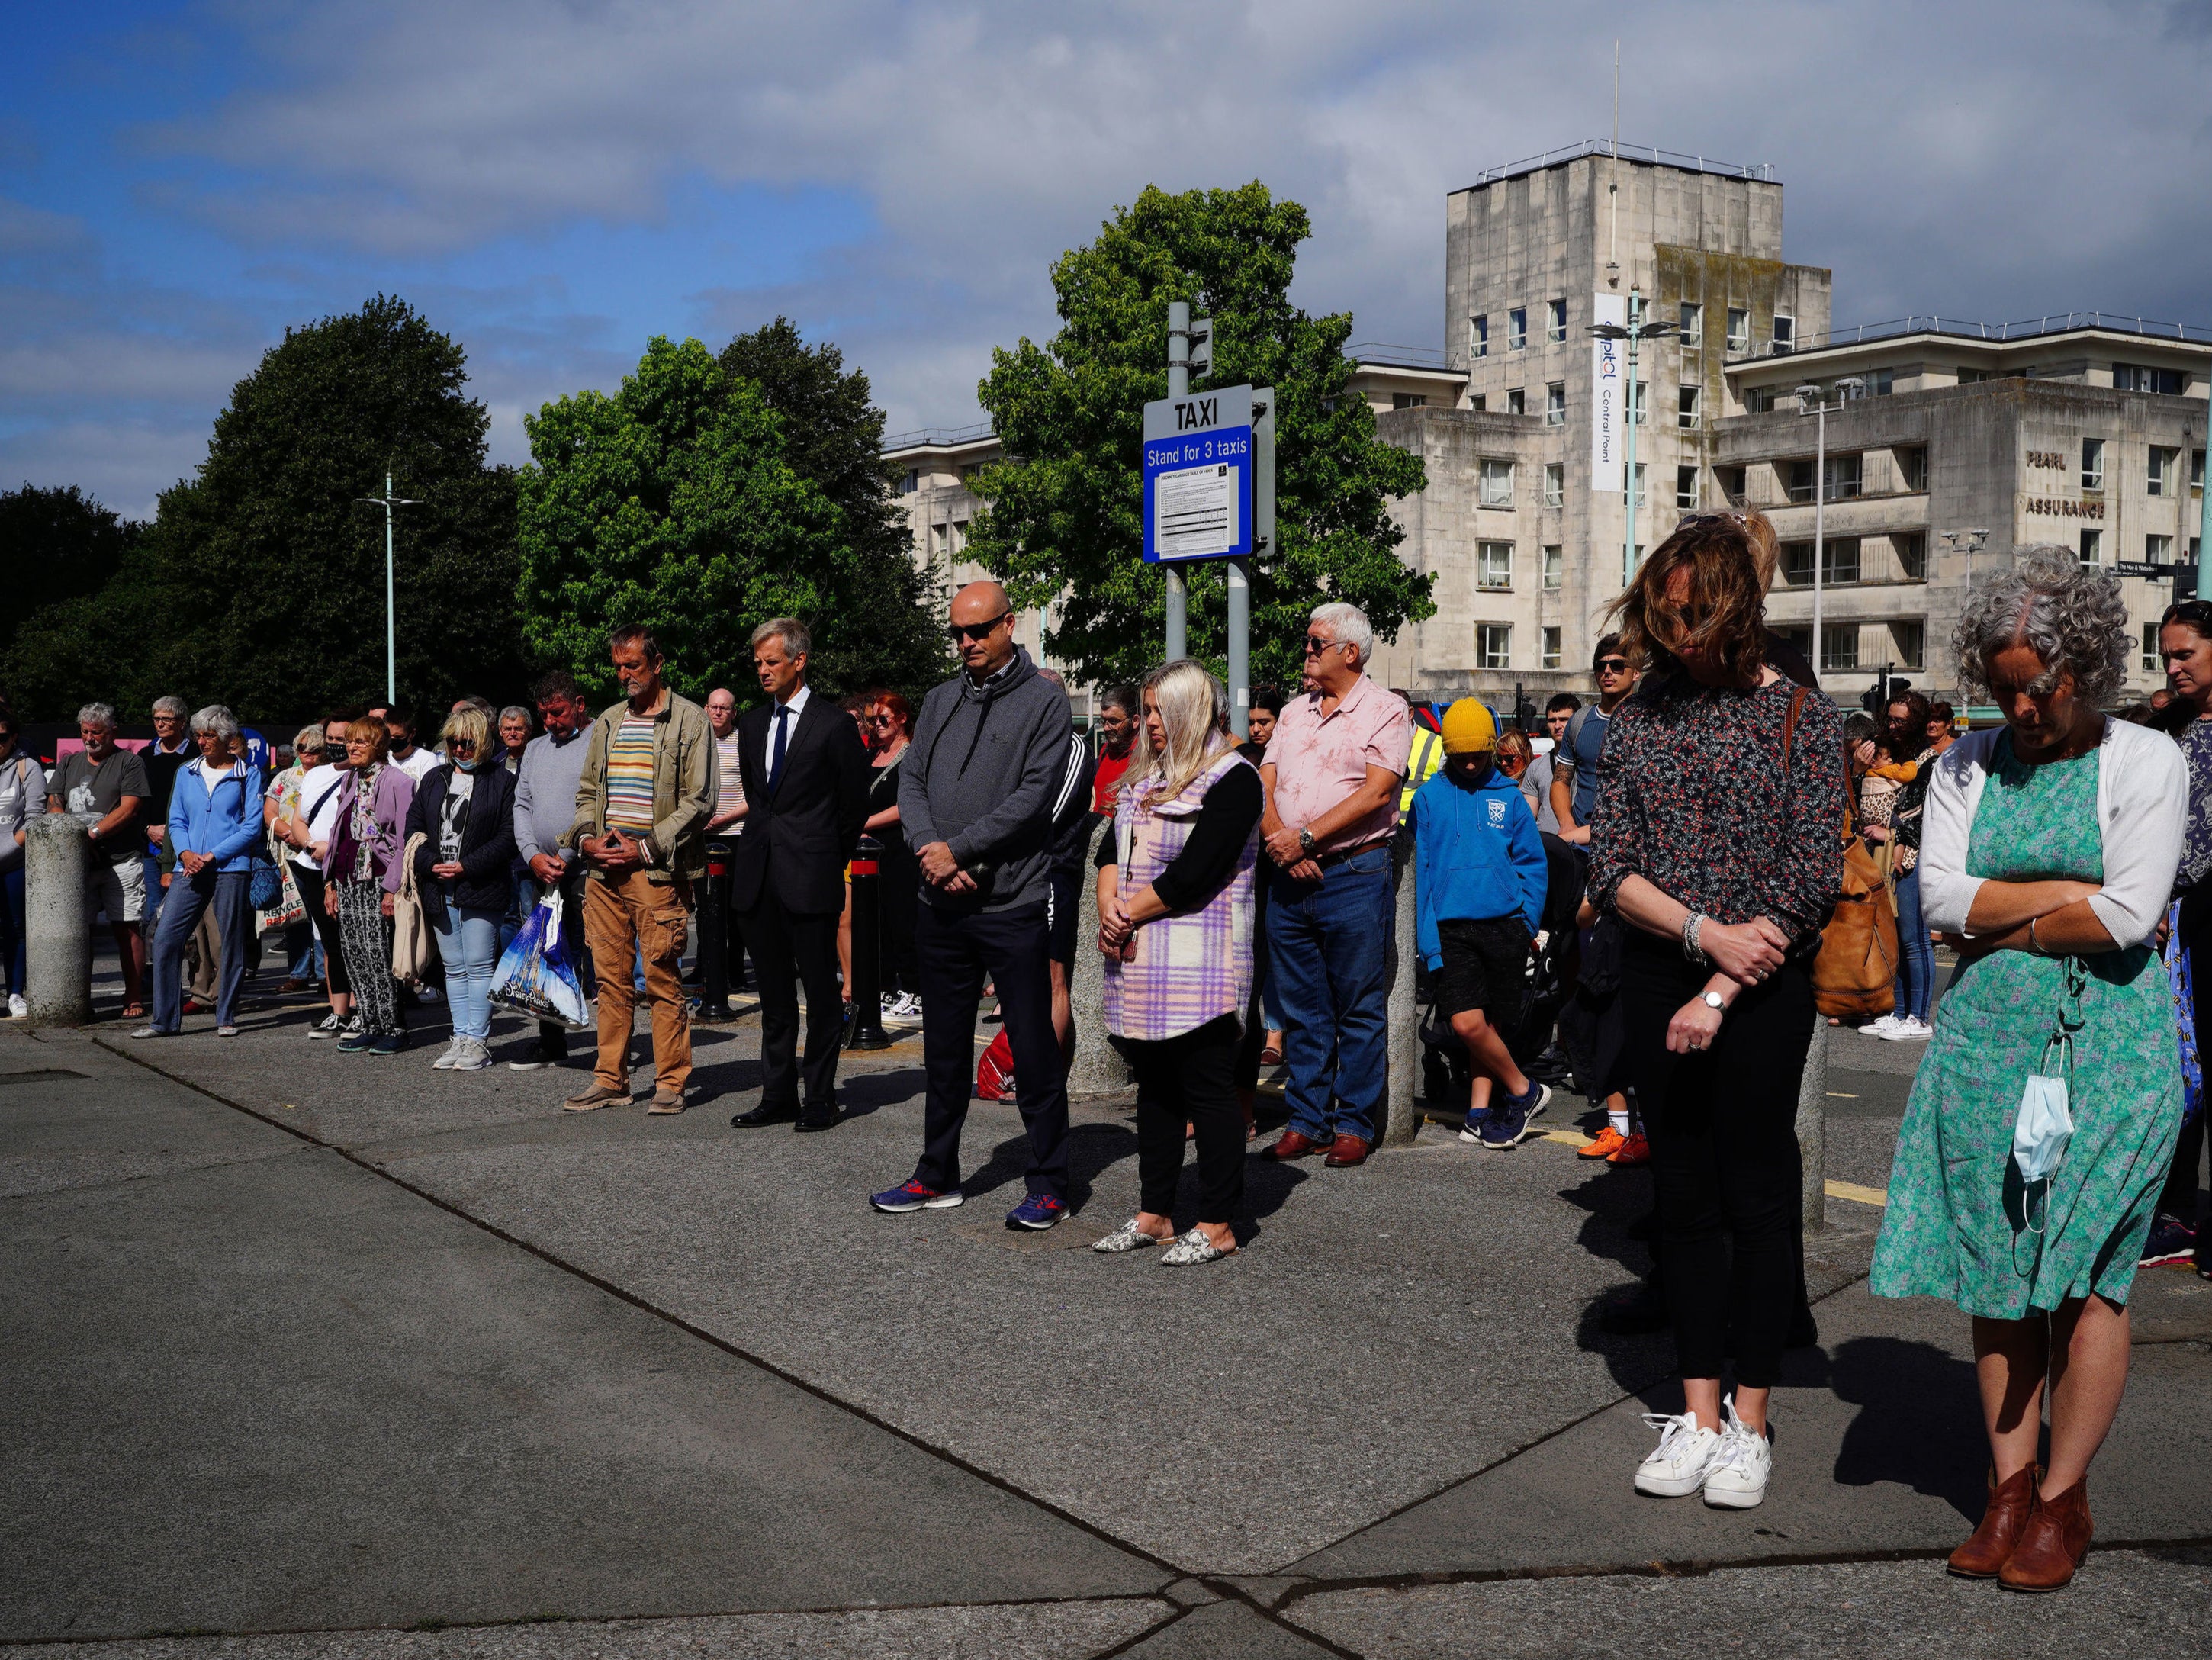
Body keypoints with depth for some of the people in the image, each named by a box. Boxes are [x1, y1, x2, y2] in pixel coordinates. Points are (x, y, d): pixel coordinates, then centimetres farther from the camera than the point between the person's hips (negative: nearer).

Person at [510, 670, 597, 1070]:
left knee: (593, 959, -8)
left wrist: (567, 857, -13)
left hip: (583, 871, -6)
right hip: (536, 871, 7)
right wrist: (534, 855, -1)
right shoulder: (534, 748, 20)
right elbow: (521, 806, 15)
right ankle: (551, 1043, 17)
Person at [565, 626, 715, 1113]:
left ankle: (671, 1082, 3)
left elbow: (697, 801, -6)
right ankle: (610, 1080, 14)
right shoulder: (608, 721, 17)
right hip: (603, 870, 6)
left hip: (657, 871, -6)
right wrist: (586, 837, 3)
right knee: (611, 977, 8)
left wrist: (646, 848, -12)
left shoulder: (689, 720, -2)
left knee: (663, 978, -4)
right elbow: (587, 790, 23)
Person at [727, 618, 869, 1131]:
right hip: (758, 876, 6)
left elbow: (854, 805, 1)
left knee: (821, 992, 1)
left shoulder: (834, 725, -5)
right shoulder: (753, 724, 13)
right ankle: (778, 1096, 18)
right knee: (774, 994, 11)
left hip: (810, 877, -6)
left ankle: (820, 1098, 8)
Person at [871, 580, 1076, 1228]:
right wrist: (929, 848, -10)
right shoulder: (940, 701, 14)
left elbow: (1035, 792, -13)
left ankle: (1048, 1185, 9)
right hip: (941, 905, 6)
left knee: (1033, 1050, 0)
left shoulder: (1043, 700, -4)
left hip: (1012, 904, -6)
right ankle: (938, 1177, 26)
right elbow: (911, 783, 8)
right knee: (944, 1049, 15)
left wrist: (957, 849, -15)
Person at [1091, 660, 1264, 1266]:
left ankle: (1218, 1226, 2)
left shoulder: (1231, 780, -9)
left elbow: (1190, 875, -17)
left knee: (1208, 1089, -4)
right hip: (1140, 963, 8)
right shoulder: (1145, 775, 19)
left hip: (1199, 966, -8)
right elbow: (1110, 850, 13)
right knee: (1155, 1085, 13)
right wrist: (1109, 905, -6)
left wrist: (1127, 915, -9)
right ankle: (1154, 1214, 22)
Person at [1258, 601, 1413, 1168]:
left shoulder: (1386, 710, -1)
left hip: (1354, 873, -5)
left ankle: (1354, 1124, 9)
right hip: (1289, 877, 5)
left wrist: (1305, 837, -15)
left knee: (1359, 1010, 1)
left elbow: (1375, 792, -12)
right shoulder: (1293, 712, 16)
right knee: (1301, 1008, 9)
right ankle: (1307, 1120, 17)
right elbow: (1264, 786, 10)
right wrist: (1280, 843, -9)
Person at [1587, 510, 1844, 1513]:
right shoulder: (1639, 719, 6)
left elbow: (1813, 877, -8)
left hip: (1763, 987, -3)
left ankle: (1749, 1421, 15)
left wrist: (1722, 990, -13)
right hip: (1658, 981, 3)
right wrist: (1707, 930, -13)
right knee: (1684, 1197, 9)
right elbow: (1609, 867, 2)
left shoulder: (1801, 715, -3)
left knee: (1757, 1197, 4)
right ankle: (1697, 1413, 18)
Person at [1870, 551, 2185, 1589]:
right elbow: (1942, 900, -2)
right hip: (1986, 1037, 3)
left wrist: (1999, 923, -5)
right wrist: (2065, 894, -7)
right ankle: (2009, 1486, 15)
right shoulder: (1968, 765, 9)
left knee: (2086, 1271, -1)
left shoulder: (2146, 760, -2)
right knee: (1997, 1270, 5)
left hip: (2108, 1040, -3)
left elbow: (2128, 918, -12)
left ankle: (2063, 1501, 9)